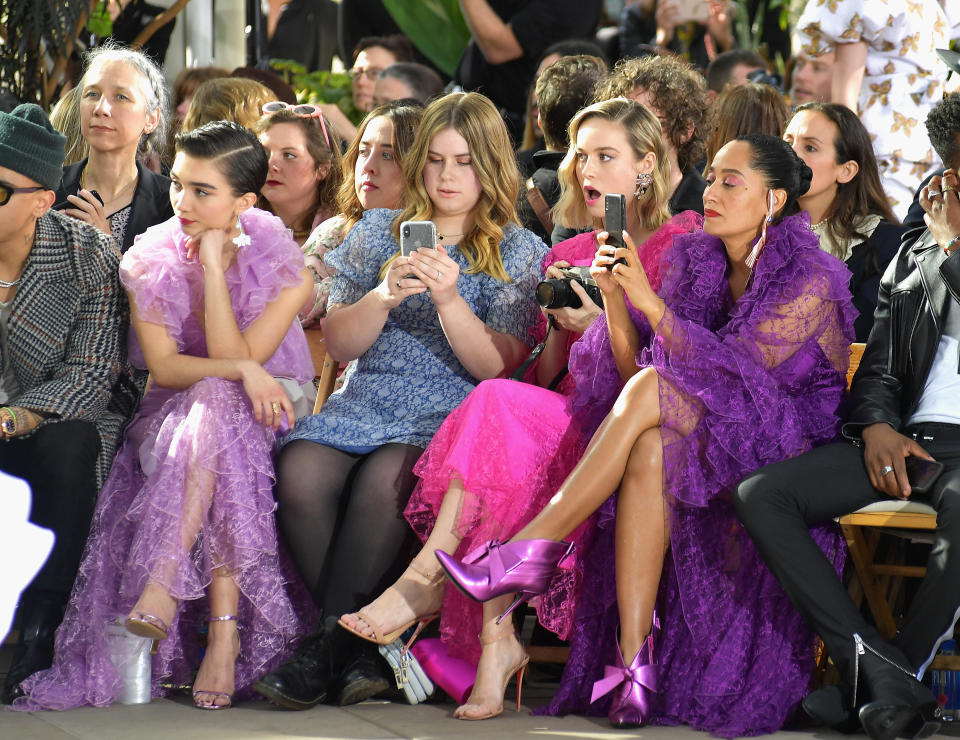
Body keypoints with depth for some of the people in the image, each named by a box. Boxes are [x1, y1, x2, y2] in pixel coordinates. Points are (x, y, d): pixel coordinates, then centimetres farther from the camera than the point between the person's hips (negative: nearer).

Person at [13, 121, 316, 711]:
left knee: (215, 405, -36)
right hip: (172, 416, 1)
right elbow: (163, 366, -11)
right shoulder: (151, 261, -2)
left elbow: (234, 356, -18)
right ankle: (224, 628, -46)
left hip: (262, 416, -1)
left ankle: (162, 583, -43)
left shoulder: (282, 265, -7)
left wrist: (213, 263, -19)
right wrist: (243, 371, -26)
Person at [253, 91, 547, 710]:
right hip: (364, 404, 3)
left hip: (450, 418, -3)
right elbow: (339, 344, 10)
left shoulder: (520, 253, 8)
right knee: (300, 472, -31)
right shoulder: (380, 231, 17)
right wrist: (384, 295, -9)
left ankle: (329, 652, -23)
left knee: (383, 479, -36)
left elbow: (497, 368, -2)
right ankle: (363, 647, -19)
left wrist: (449, 300, -16)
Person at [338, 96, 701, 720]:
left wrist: (602, 325, -13)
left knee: (498, 402, -29)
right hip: (566, 426, 5)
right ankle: (496, 634, -39)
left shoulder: (678, 246, 5)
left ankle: (425, 583, -31)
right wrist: (559, 326, -1)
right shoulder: (566, 256, 22)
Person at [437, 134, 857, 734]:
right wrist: (616, 295, -10)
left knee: (653, 390, -29)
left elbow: (740, 372, -18)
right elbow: (631, 368, 6)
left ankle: (530, 555, -29)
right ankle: (635, 664, -41)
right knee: (649, 452, -32)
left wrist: (649, 301, -24)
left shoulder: (810, 282, -5)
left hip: (780, 448, -5)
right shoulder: (698, 264, 13)